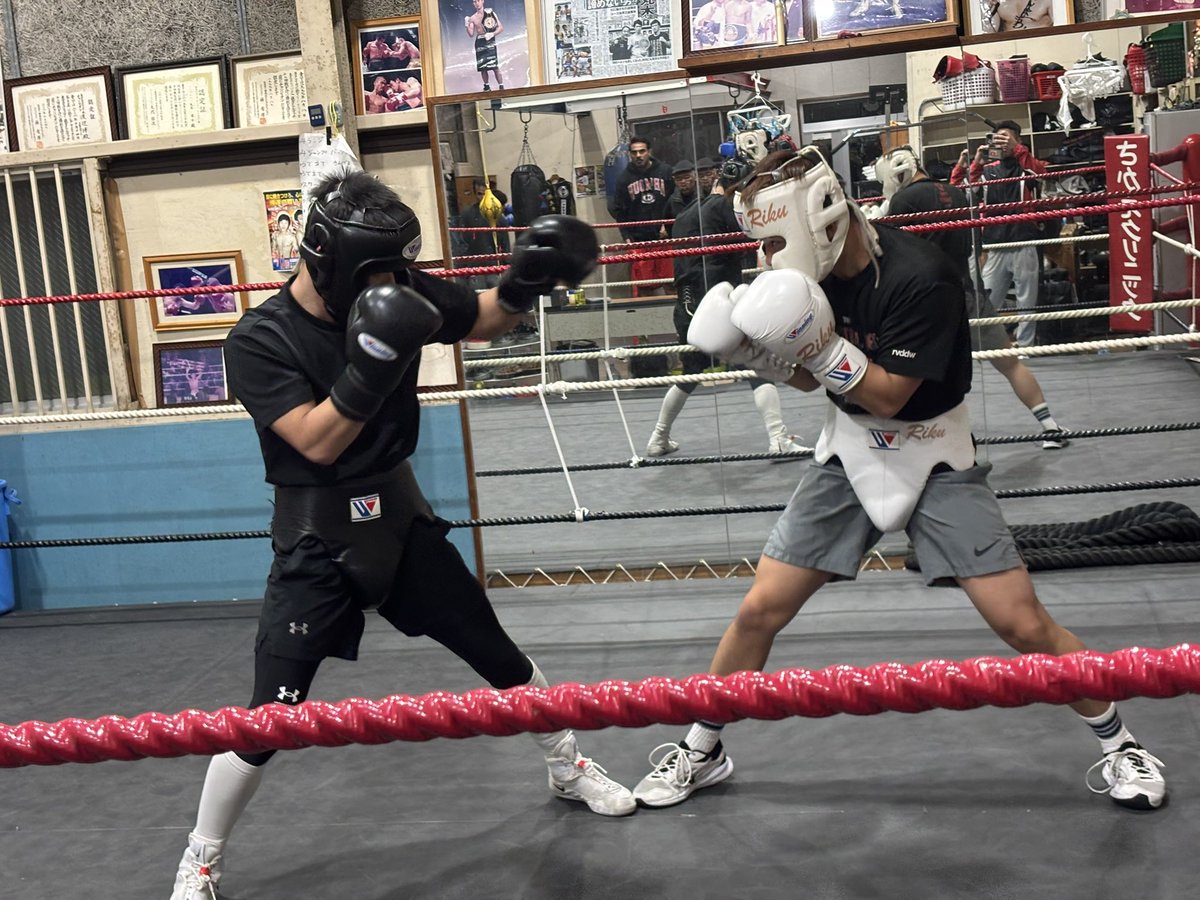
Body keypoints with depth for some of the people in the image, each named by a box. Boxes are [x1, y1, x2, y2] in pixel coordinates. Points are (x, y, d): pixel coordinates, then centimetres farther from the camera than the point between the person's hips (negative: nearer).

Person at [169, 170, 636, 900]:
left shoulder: (401, 293, -7)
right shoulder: (259, 341, -17)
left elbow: (487, 319, 7)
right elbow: (318, 443, -25)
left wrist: (525, 282, -14)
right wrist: (369, 365, -38)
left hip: (400, 519, 4)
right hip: (317, 544, -4)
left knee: (501, 658, 15)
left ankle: (569, 768, 40)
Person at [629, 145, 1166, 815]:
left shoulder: (919, 275, -26)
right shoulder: (811, 271, -7)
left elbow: (888, 396, -24)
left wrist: (814, 339, -33)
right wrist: (757, 348, -15)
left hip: (934, 460, -4)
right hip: (851, 456, 5)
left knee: (1024, 624, -6)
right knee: (761, 610, 1)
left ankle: (1118, 745, 21)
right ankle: (703, 750, 21)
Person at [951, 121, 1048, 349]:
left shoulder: (1026, 165, 6)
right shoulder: (988, 170, 14)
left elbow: (1041, 170, -17)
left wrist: (1016, 149, -28)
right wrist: (976, 162, -8)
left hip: (1025, 245, -3)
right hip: (994, 247, 3)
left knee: (1027, 303, 1)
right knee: (986, 302, 1)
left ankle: (1025, 347, 6)